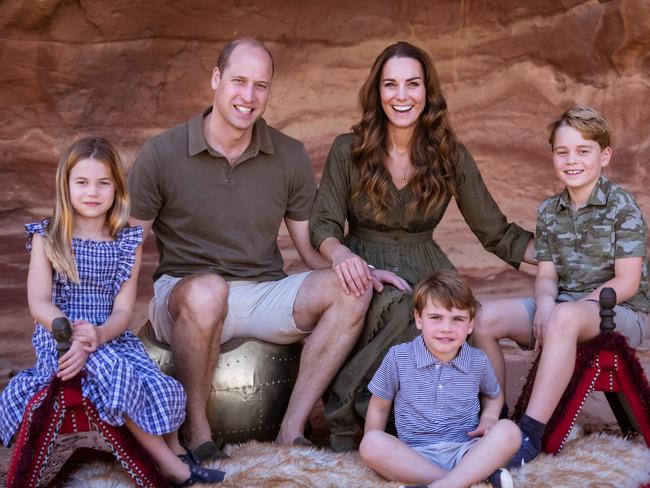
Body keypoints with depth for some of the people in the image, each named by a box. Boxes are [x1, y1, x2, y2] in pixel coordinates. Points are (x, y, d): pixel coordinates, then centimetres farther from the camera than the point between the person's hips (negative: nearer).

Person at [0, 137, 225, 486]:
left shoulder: (127, 242, 6)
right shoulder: (47, 237, 1)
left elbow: (123, 309, -1)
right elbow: (39, 303, -7)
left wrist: (98, 335, -24)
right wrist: (75, 336, -25)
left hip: (111, 335, 3)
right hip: (60, 335, -3)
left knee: (163, 390, -22)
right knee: (117, 374, -32)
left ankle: (175, 452, 7)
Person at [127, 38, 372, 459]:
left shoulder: (290, 157, 4)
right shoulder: (161, 154, -4)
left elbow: (312, 247, 7)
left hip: (266, 296, 3)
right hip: (185, 291, -3)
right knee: (207, 290, -39)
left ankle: (293, 428, -19)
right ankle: (196, 428, -18)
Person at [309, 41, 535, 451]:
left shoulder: (451, 157, 4)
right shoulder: (348, 151, 0)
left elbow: (497, 233, 7)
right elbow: (323, 225, -3)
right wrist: (342, 255, -27)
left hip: (425, 272, 2)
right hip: (364, 269, -2)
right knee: (399, 306, -37)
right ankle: (344, 417, -21)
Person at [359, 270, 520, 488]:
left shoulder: (478, 361, 5)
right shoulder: (398, 357, -1)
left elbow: (493, 395, 26)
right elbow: (379, 407, 9)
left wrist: (489, 418, 4)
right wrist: (377, 453, -2)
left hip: (465, 453, 1)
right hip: (414, 456, -1)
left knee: (509, 431, -26)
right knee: (370, 443, -32)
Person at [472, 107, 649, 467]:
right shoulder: (549, 211, 10)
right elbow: (547, 274, 6)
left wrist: (569, 306, -21)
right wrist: (545, 302, -17)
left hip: (620, 313, -6)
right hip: (562, 305, 6)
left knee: (563, 318, -41)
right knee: (484, 317, -15)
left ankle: (531, 433, -38)